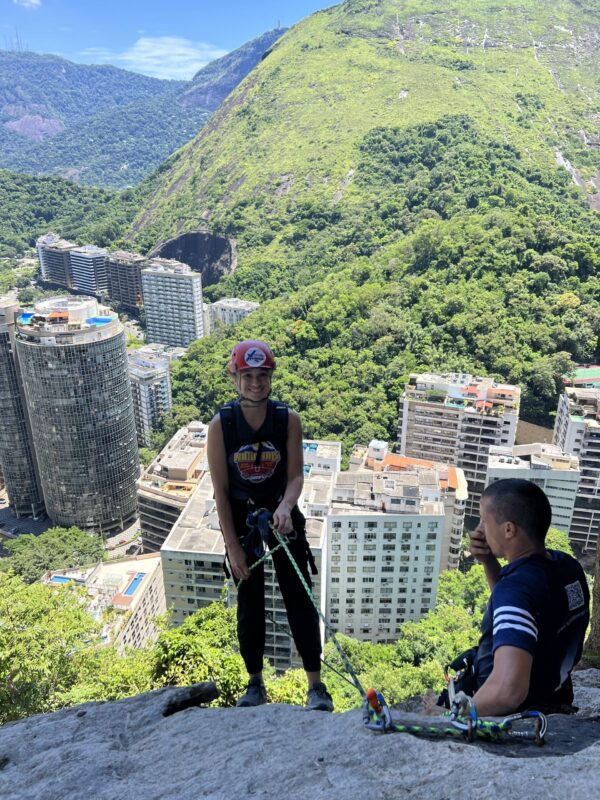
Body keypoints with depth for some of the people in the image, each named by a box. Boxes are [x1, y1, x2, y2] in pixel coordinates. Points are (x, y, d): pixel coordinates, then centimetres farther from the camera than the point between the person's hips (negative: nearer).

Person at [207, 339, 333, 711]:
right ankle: (255, 685, 29)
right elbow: (221, 489, -11)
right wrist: (233, 546, -11)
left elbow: (296, 474, -10)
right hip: (240, 519, 0)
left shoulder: (288, 419, -11)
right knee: (250, 605, 11)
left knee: (299, 598, 2)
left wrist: (285, 508, -32)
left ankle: (317, 685, 14)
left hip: (282, 514, 0)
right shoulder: (221, 424, -14)